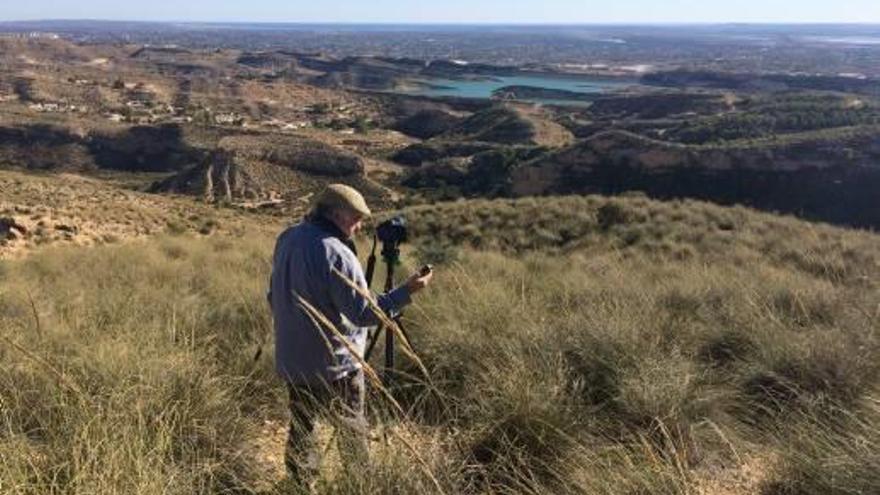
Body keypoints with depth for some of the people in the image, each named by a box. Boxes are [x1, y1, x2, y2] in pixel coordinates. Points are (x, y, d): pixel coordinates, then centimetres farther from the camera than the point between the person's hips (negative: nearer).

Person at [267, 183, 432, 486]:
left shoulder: (286, 240, 2)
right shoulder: (336, 254, -24)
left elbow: (275, 297, 14)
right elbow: (364, 313, -24)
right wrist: (407, 292, -18)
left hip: (291, 361, 7)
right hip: (334, 365, -7)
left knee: (301, 427, 17)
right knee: (352, 431, 11)